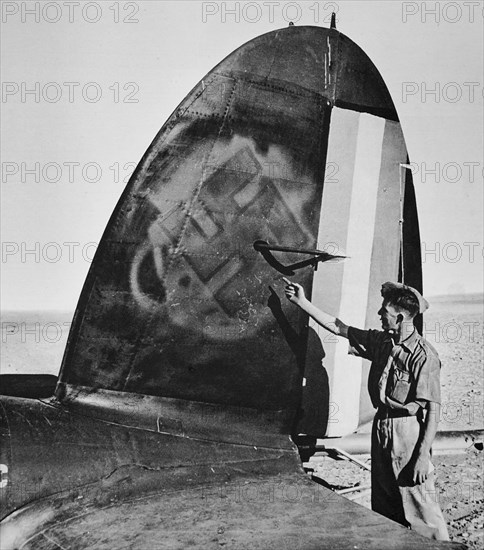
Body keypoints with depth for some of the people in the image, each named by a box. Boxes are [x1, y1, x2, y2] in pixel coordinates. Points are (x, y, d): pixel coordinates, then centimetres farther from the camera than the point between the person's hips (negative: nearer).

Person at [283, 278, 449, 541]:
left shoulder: (423, 355, -17)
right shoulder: (381, 341, 4)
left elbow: (433, 409, -16)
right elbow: (339, 328, 11)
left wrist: (423, 455, -18)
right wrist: (302, 302, 9)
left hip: (409, 432, -7)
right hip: (381, 428, 8)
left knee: (421, 510, 0)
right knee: (383, 507, 18)